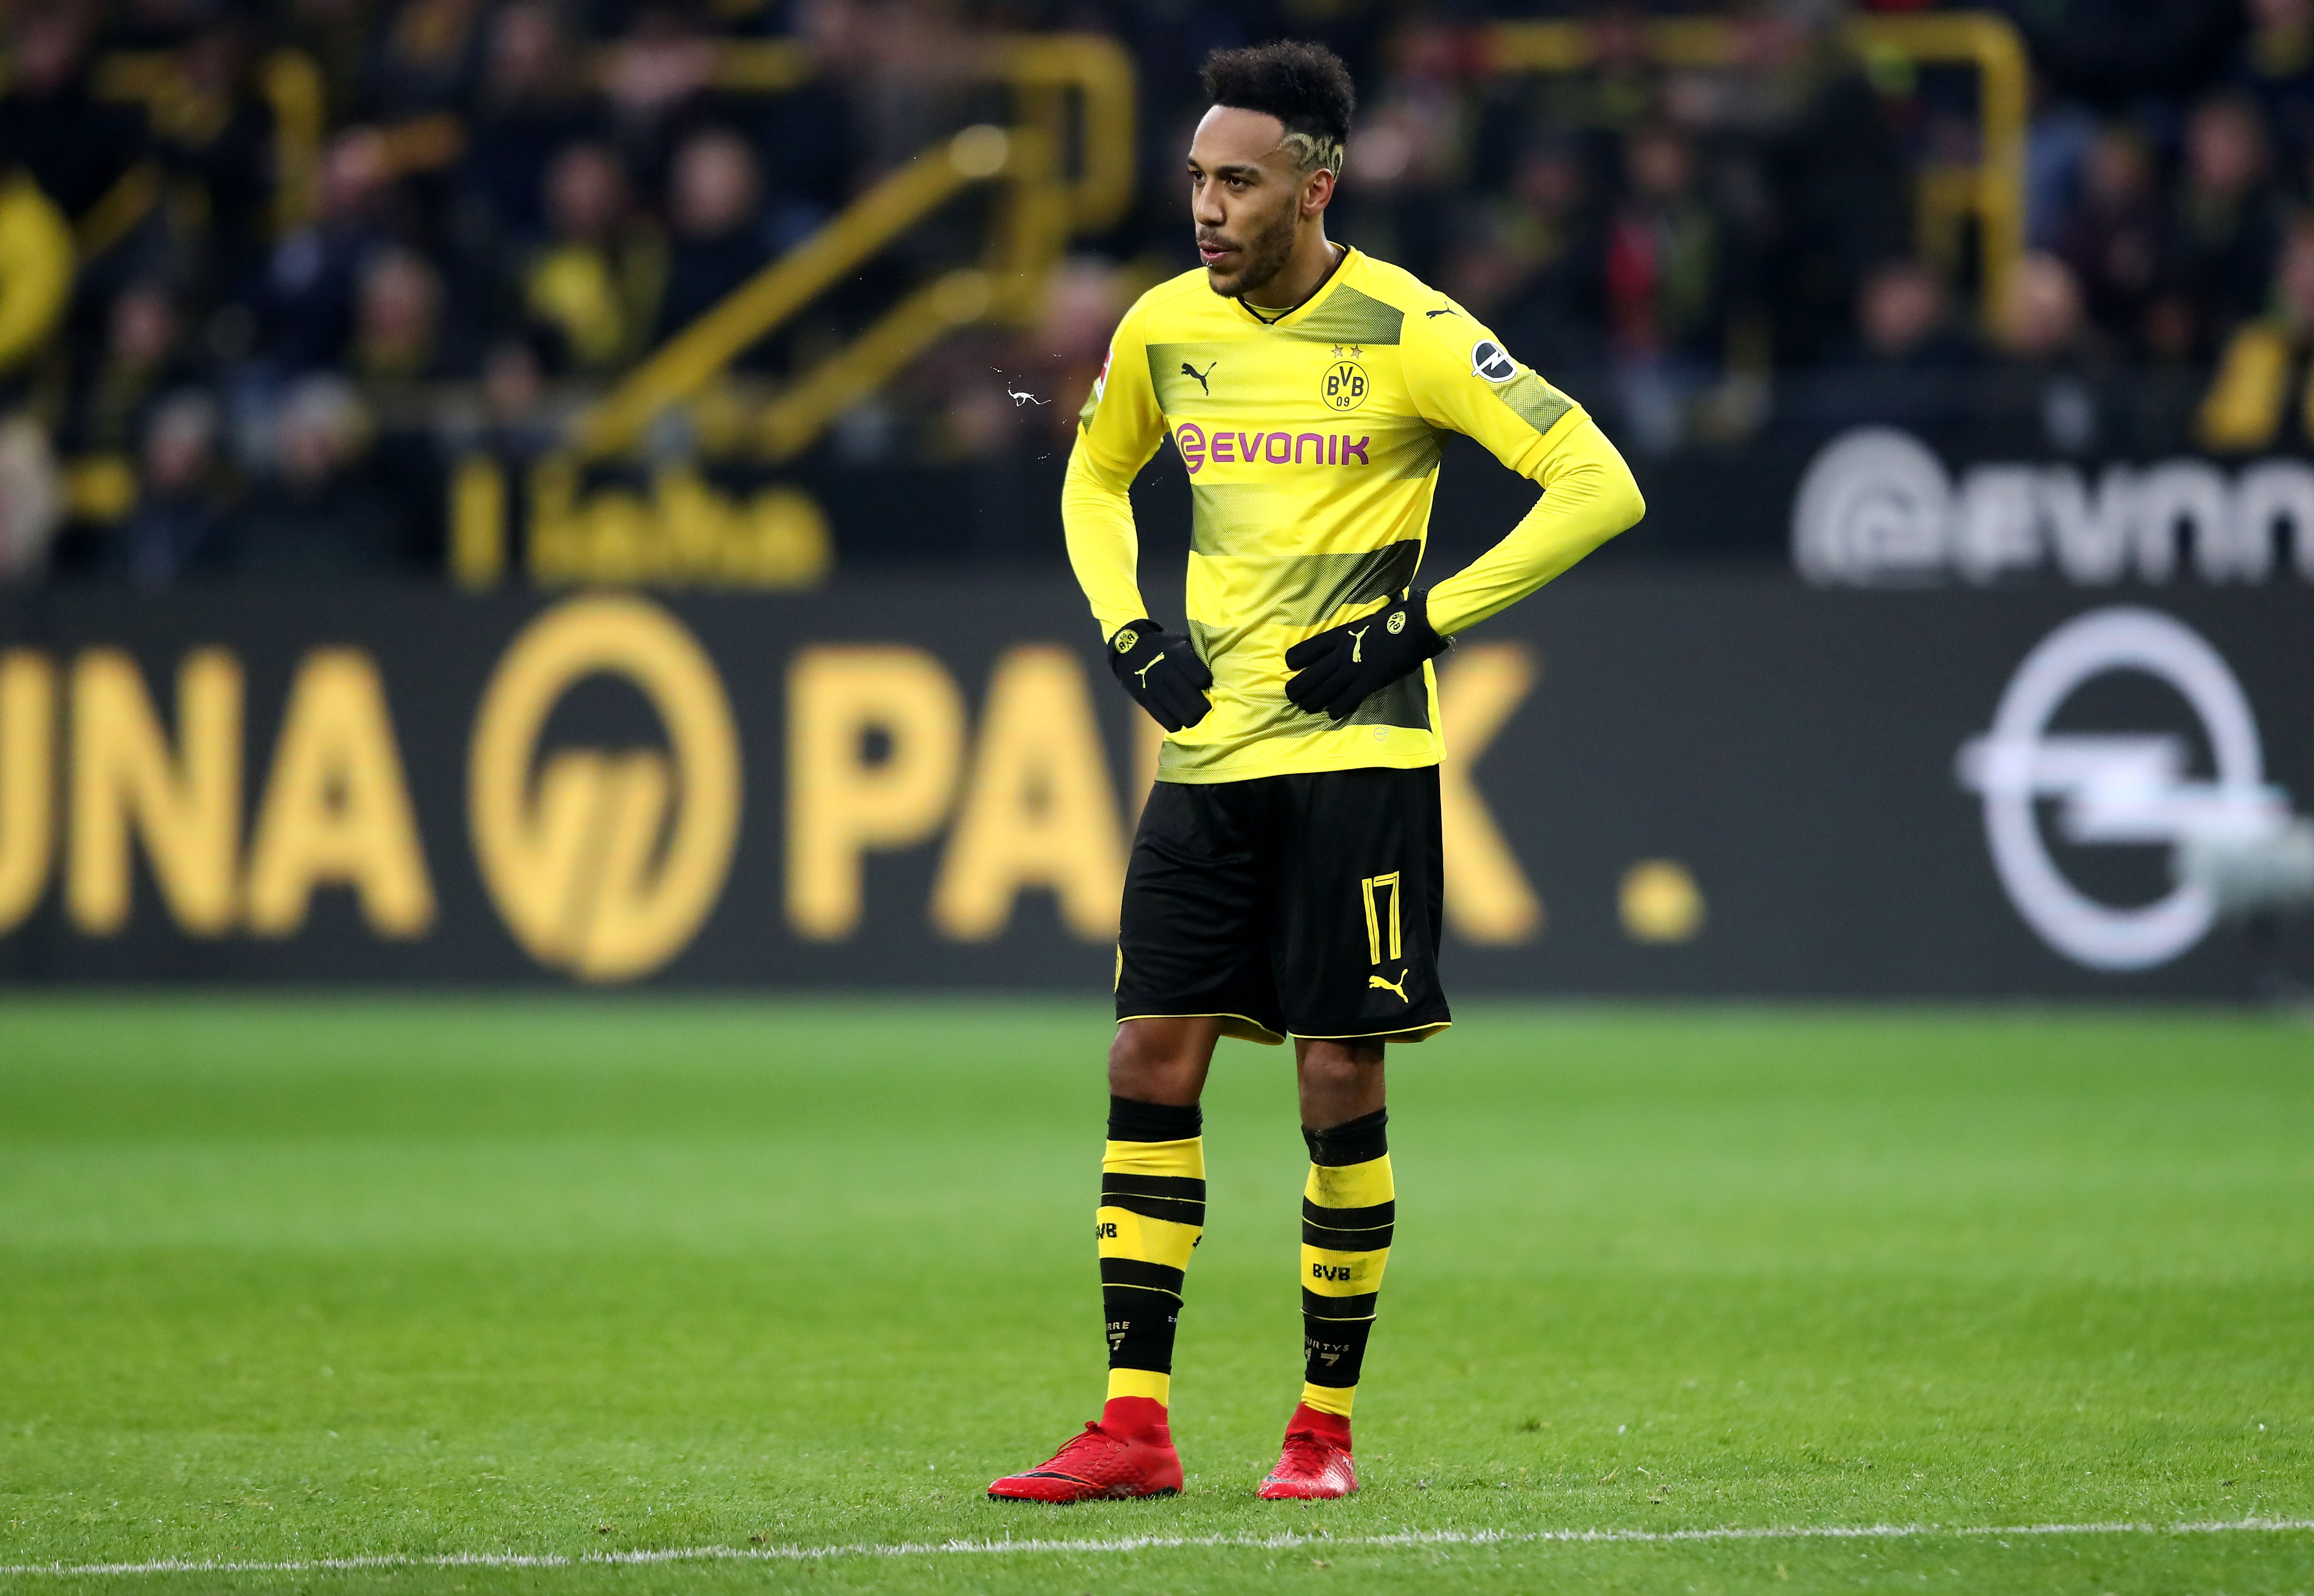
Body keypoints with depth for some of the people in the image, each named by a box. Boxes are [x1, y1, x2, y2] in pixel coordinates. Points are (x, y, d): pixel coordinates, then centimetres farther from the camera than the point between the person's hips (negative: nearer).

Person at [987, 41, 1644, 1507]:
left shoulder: (1404, 332, -10)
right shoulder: (1166, 329, 5)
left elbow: (1599, 485, -12)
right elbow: (1095, 479, 26)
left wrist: (1422, 624, -14)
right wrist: (1129, 632, 9)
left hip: (1358, 753, -5)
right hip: (1207, 753, 5)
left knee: (1340, 1078, -3)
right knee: (1151, 1062, -2)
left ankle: (1328, 1425, 8)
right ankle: (1135, 1429, 1)